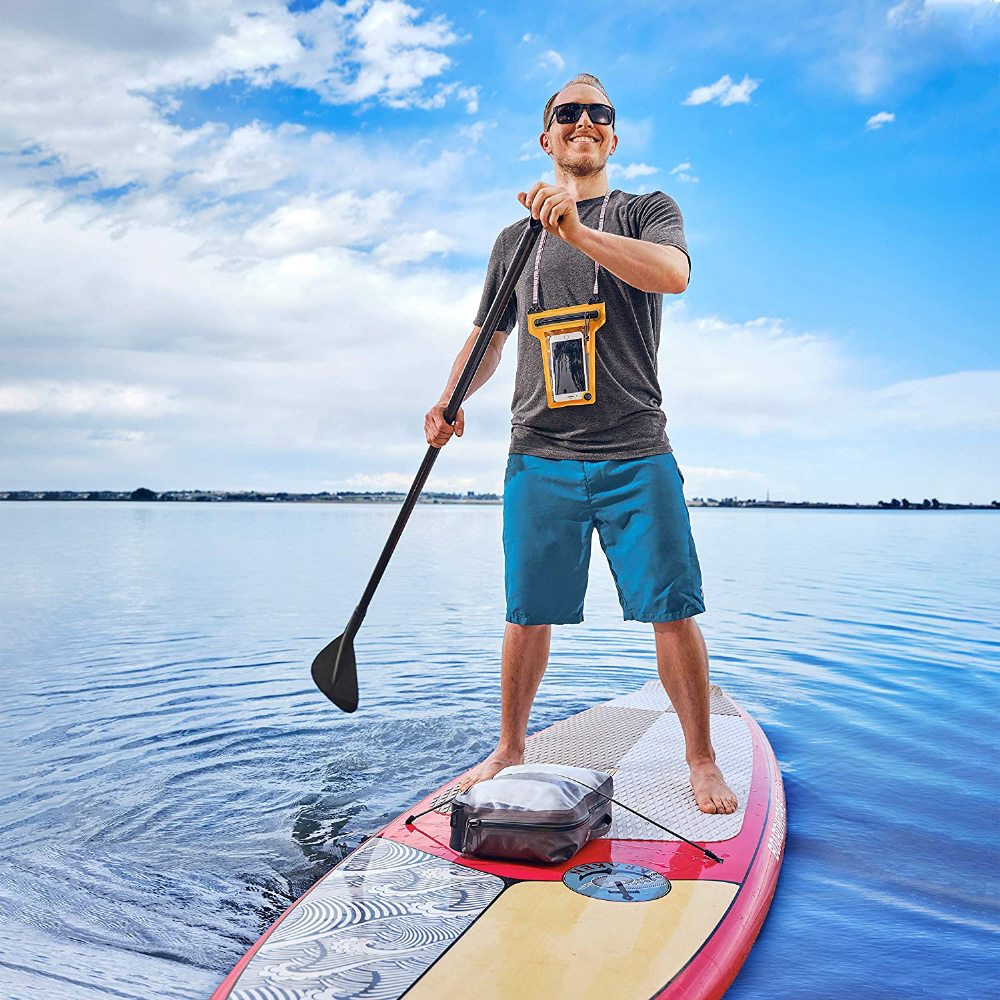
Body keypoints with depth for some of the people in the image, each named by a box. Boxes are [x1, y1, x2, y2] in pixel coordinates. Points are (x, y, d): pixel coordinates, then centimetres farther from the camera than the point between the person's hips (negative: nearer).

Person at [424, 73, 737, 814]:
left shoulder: (648, 211, 10)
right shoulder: (515, 238, 19)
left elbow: (675, 273, -13)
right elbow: (488, 335, 23)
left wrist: (577, 232, -25)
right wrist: (452, 400, 5)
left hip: (636, 454, -2)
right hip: (539, 455, 2)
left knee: (672, 610, -3)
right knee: (529, 613, 5)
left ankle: (702, 760, 14)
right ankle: (509, 749, 23)